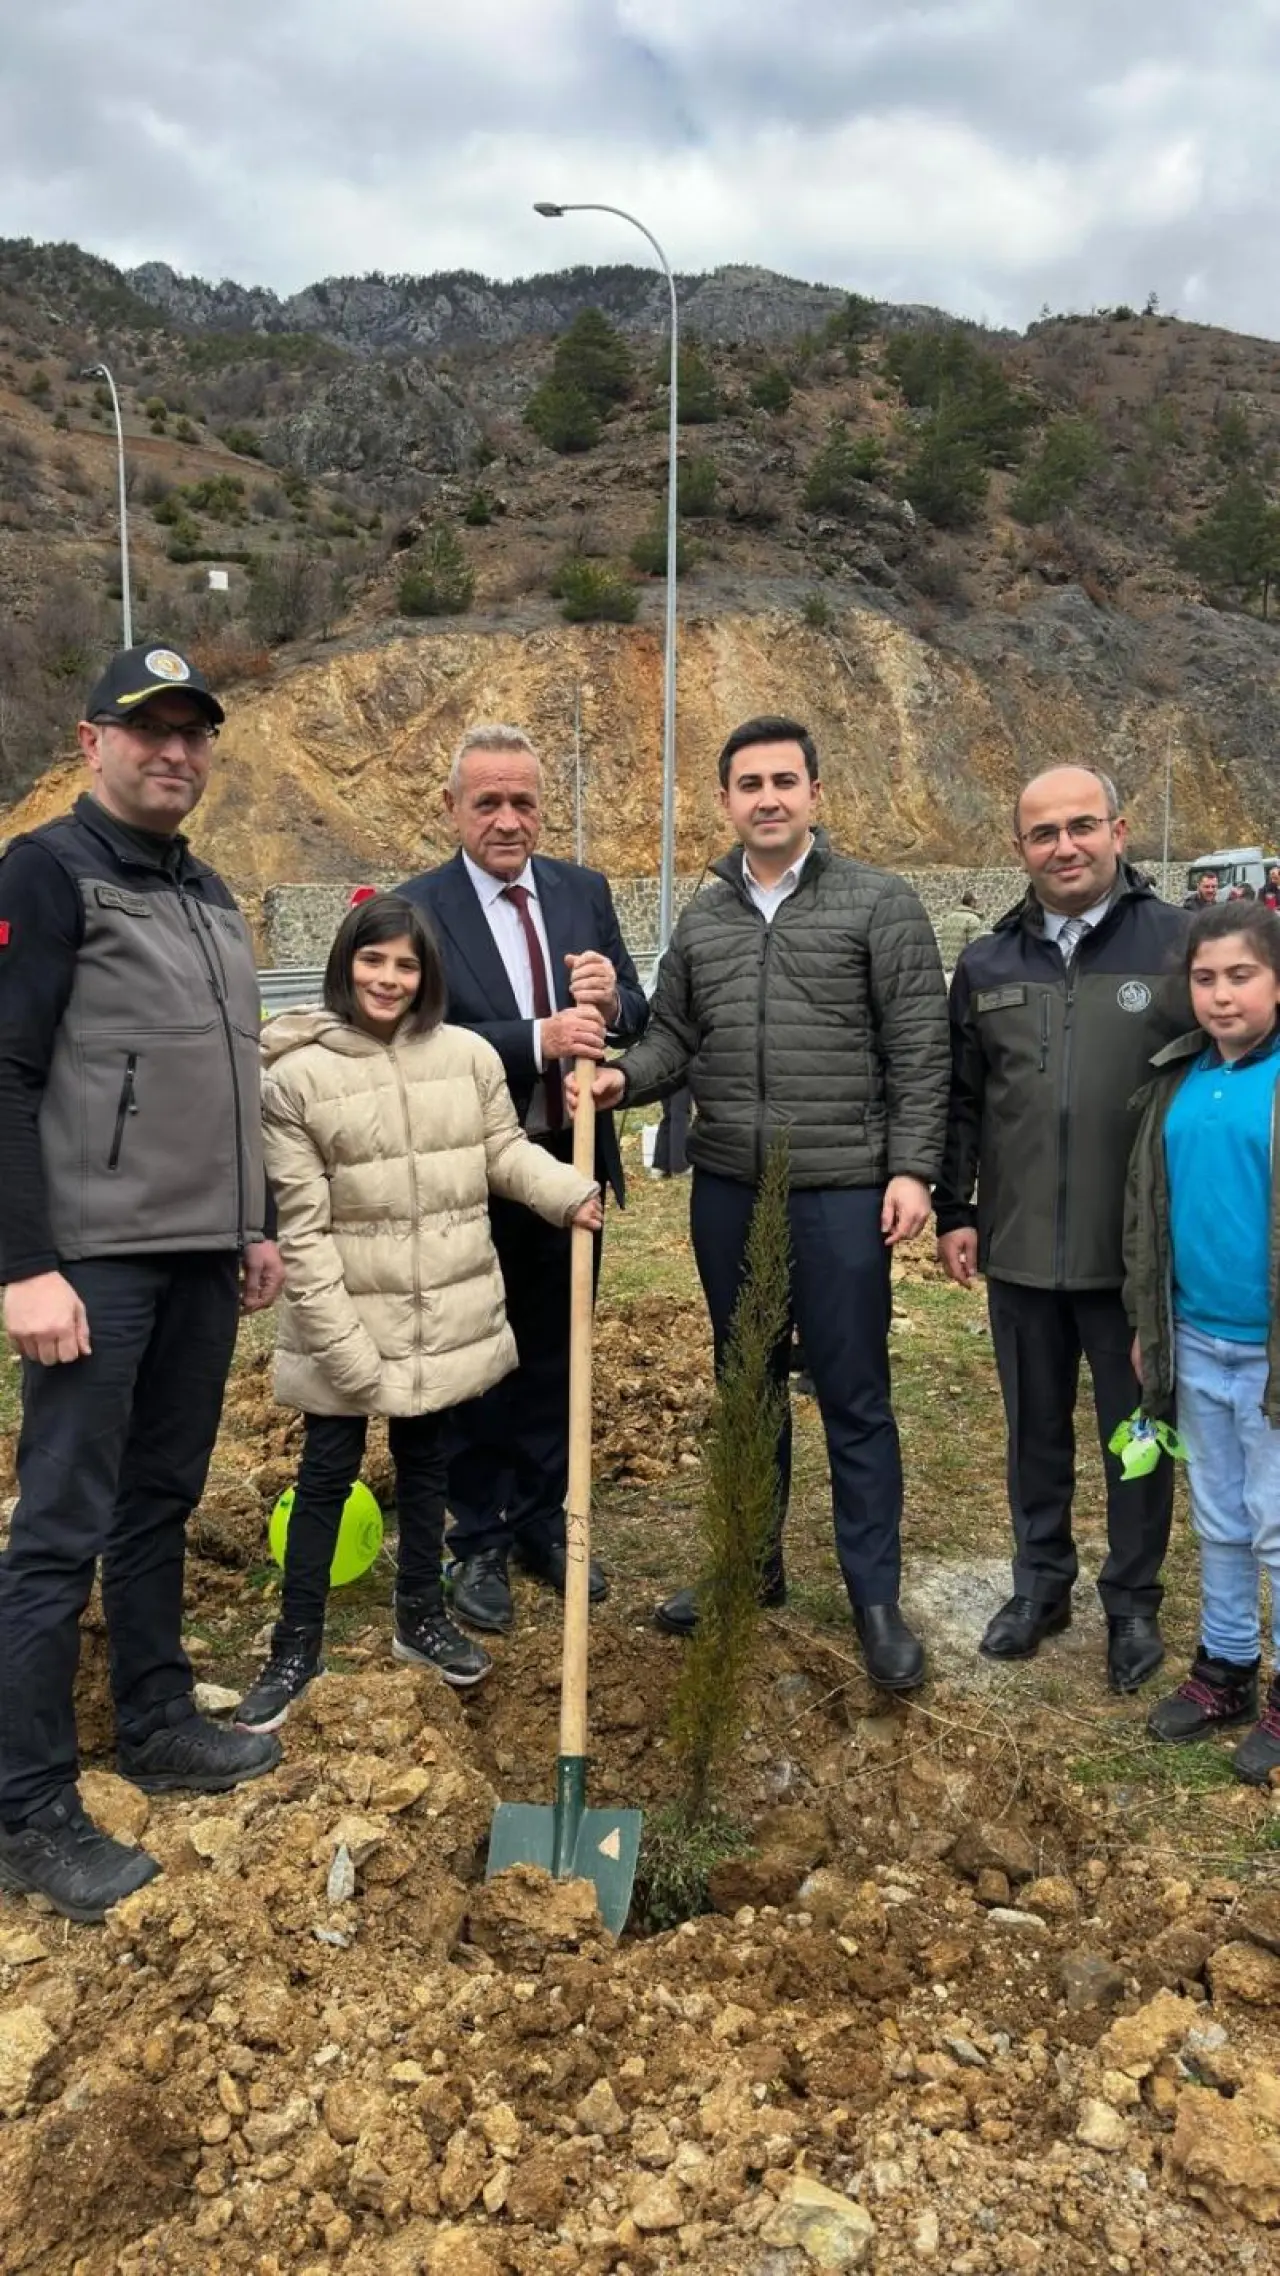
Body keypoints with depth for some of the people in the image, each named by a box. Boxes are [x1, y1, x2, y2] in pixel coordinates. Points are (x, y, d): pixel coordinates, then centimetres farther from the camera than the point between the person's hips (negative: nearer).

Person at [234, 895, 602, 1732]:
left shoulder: (469, 1055, -5)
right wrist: (337, 1336, -15)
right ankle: (297, 1646, 26)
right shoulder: (295, 1078, -13)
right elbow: (303, 1223, -13)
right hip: (349, 1319, -3)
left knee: (425, 1464, 19)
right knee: (327, 1475, 10)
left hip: (445, 1314, 3)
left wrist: (572, 1191, -15)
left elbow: (505, 1153, 4)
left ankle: (422, 1617, 38)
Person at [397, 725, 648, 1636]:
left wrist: (612, 998, -20)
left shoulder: (586, 892, 3)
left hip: (571, 1165, 4)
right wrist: (537, 1039, -30)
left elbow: (640, 1023, 2)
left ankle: (544, 1525, 33)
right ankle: (480, 1544, 26)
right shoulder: (419, 908, -10)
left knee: (555, 1358, 16)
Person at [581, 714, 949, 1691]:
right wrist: (624, 1075, -7)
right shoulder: (702, 916, 10)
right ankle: (751, 1564, 32)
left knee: (854, 1397, 2)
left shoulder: (880, 902, -4)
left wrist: (911, 1169, -12)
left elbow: (918, 1049, -6)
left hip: (842, 1190, -5)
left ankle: (876, 1598, 17)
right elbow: (676, 1034, 13)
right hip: (727, 1189, 5)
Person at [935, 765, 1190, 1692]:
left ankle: (1134, 1603, 31)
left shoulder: (1179, 943, -5)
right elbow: (962, 1100, 12)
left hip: (1138, 1253, -3)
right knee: (1035, 1429, 17)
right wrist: (956, 1210, 8)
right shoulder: (988, 964, 7)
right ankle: (1041, 1582, 36)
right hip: (1021, 1252, 3)